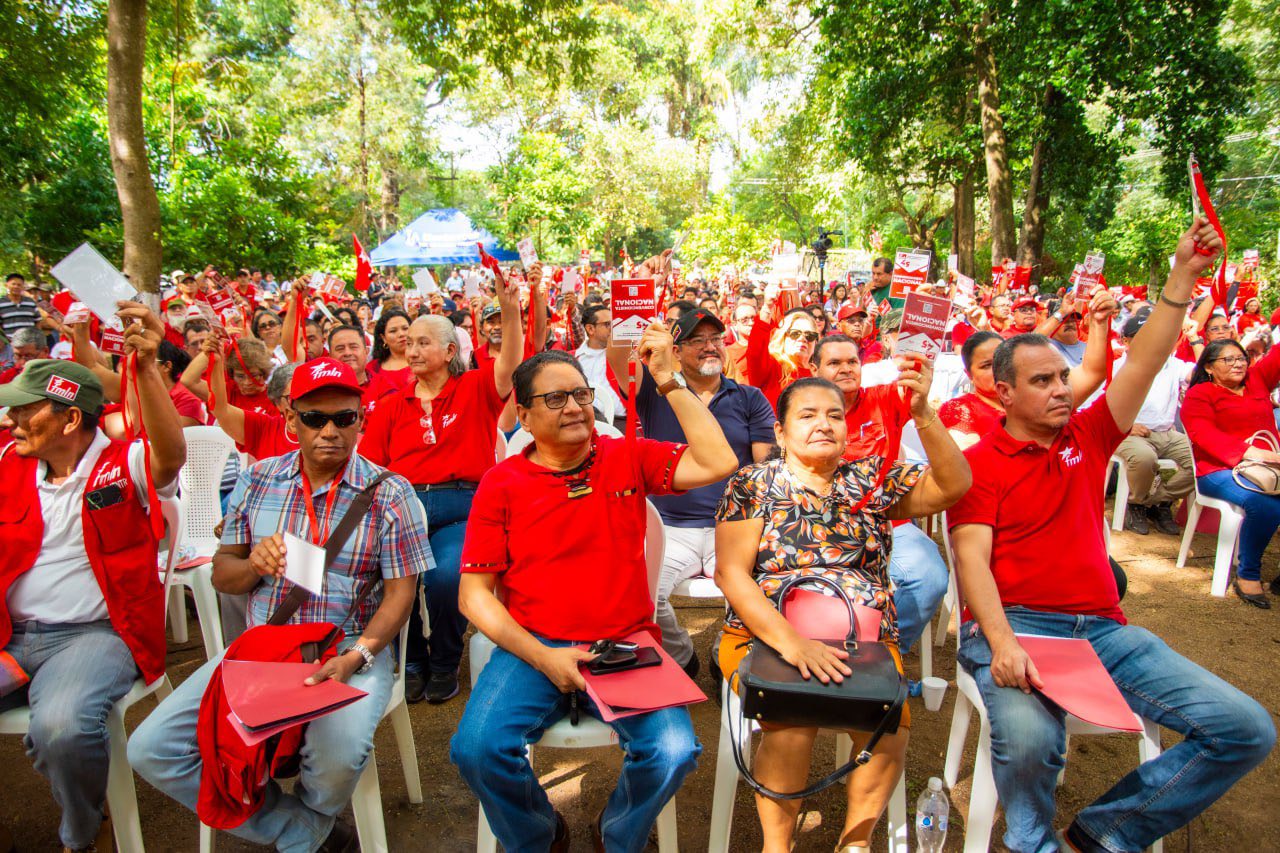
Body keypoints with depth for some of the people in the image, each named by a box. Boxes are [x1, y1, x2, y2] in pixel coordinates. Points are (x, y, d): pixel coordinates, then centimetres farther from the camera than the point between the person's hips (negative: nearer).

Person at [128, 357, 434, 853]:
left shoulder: (390, 495, -5)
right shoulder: (256, 482, 7)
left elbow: (399, 593, -5)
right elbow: (222, 575, 12)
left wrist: (355, 658, -21)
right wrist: (253, 566, -12)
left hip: (350, 650, -4)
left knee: (338, 756, -31)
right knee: (151, 750, -11)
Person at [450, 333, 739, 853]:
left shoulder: (628, 458, 4)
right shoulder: (502, 483, 0)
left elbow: (717, 463, -9)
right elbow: (474, 594, 0)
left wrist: (669, 380, -10)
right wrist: (542, 656, -12)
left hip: (626, 645, 1)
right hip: (532, 648, 0)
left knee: (673, 751, -22)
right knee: (477, 748, -23)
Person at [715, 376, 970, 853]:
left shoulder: (873, 479, 10)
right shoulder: (753, 484, 2)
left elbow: (953, 486, -3)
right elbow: (731, 572, -7)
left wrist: (923, 415, -18)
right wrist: (790, 641, -20)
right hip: (764, 636, -2)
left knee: (891, 730, -24)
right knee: (792, 729, -28)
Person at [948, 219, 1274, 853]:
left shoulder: (1087, 437, 15)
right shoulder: (977, 462, -2)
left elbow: (1144, 363, 9)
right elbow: (972, 559, -11)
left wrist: (1184, 276, 1)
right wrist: (1001, 642, -25)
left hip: (1102, 628, 6)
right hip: (1016, 626, -6)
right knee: (1028, 738, -34)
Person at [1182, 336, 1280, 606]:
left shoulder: (1258, 379, 22)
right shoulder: (1199, 395, 4)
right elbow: (1204, 435, -11)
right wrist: (1247, 452, -24)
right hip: (1221, 470, -5)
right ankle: (1247, 575, -15)